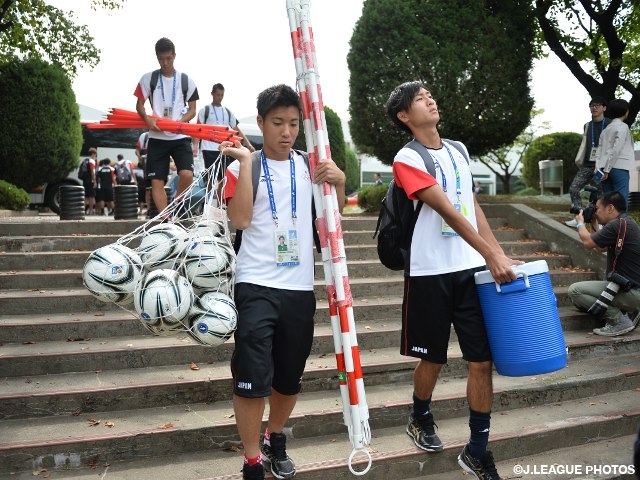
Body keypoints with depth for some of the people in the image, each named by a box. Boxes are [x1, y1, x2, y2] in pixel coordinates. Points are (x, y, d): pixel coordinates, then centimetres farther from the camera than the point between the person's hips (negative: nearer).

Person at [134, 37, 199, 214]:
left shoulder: (186, 80, 5)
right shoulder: (148, 78, 5)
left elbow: (192, 110, 6)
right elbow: (139, 105, 8)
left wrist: (178, 122, -14)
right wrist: (148, 120, -13)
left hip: (181, 136, -1)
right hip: (157, 138, 1)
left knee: (187, 175, -18)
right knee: (156, 181, -3)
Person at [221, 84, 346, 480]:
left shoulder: (309, 167, 9)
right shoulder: (243, 167, -1)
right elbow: (240, 219, -15)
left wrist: (339, 182, -7)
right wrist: (246, 161, -15)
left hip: (300, 288, 4)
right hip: (256, 287, -4)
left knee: (290, 377, 14)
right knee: (252, 378, -7)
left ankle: (275, 440, 38)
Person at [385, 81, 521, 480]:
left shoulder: (458, 150, 13)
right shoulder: (407, 159, -8)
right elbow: (447, 211, -17)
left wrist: (499, 255, 10)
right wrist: (492, 255, -22)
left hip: (471, 268, 5)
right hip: (431, 272, -5)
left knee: (483, 360, 2)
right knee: (434, 358, 10)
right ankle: (421, 420, 38)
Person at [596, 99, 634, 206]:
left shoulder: (606, 129, 18)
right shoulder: (623, 127, -3)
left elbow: (600, 151, 11)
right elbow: (616, 150, -12)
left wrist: (598, 169, 9)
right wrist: (607, 169, -14)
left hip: (606, 169, 7)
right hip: (619, 167, -7)